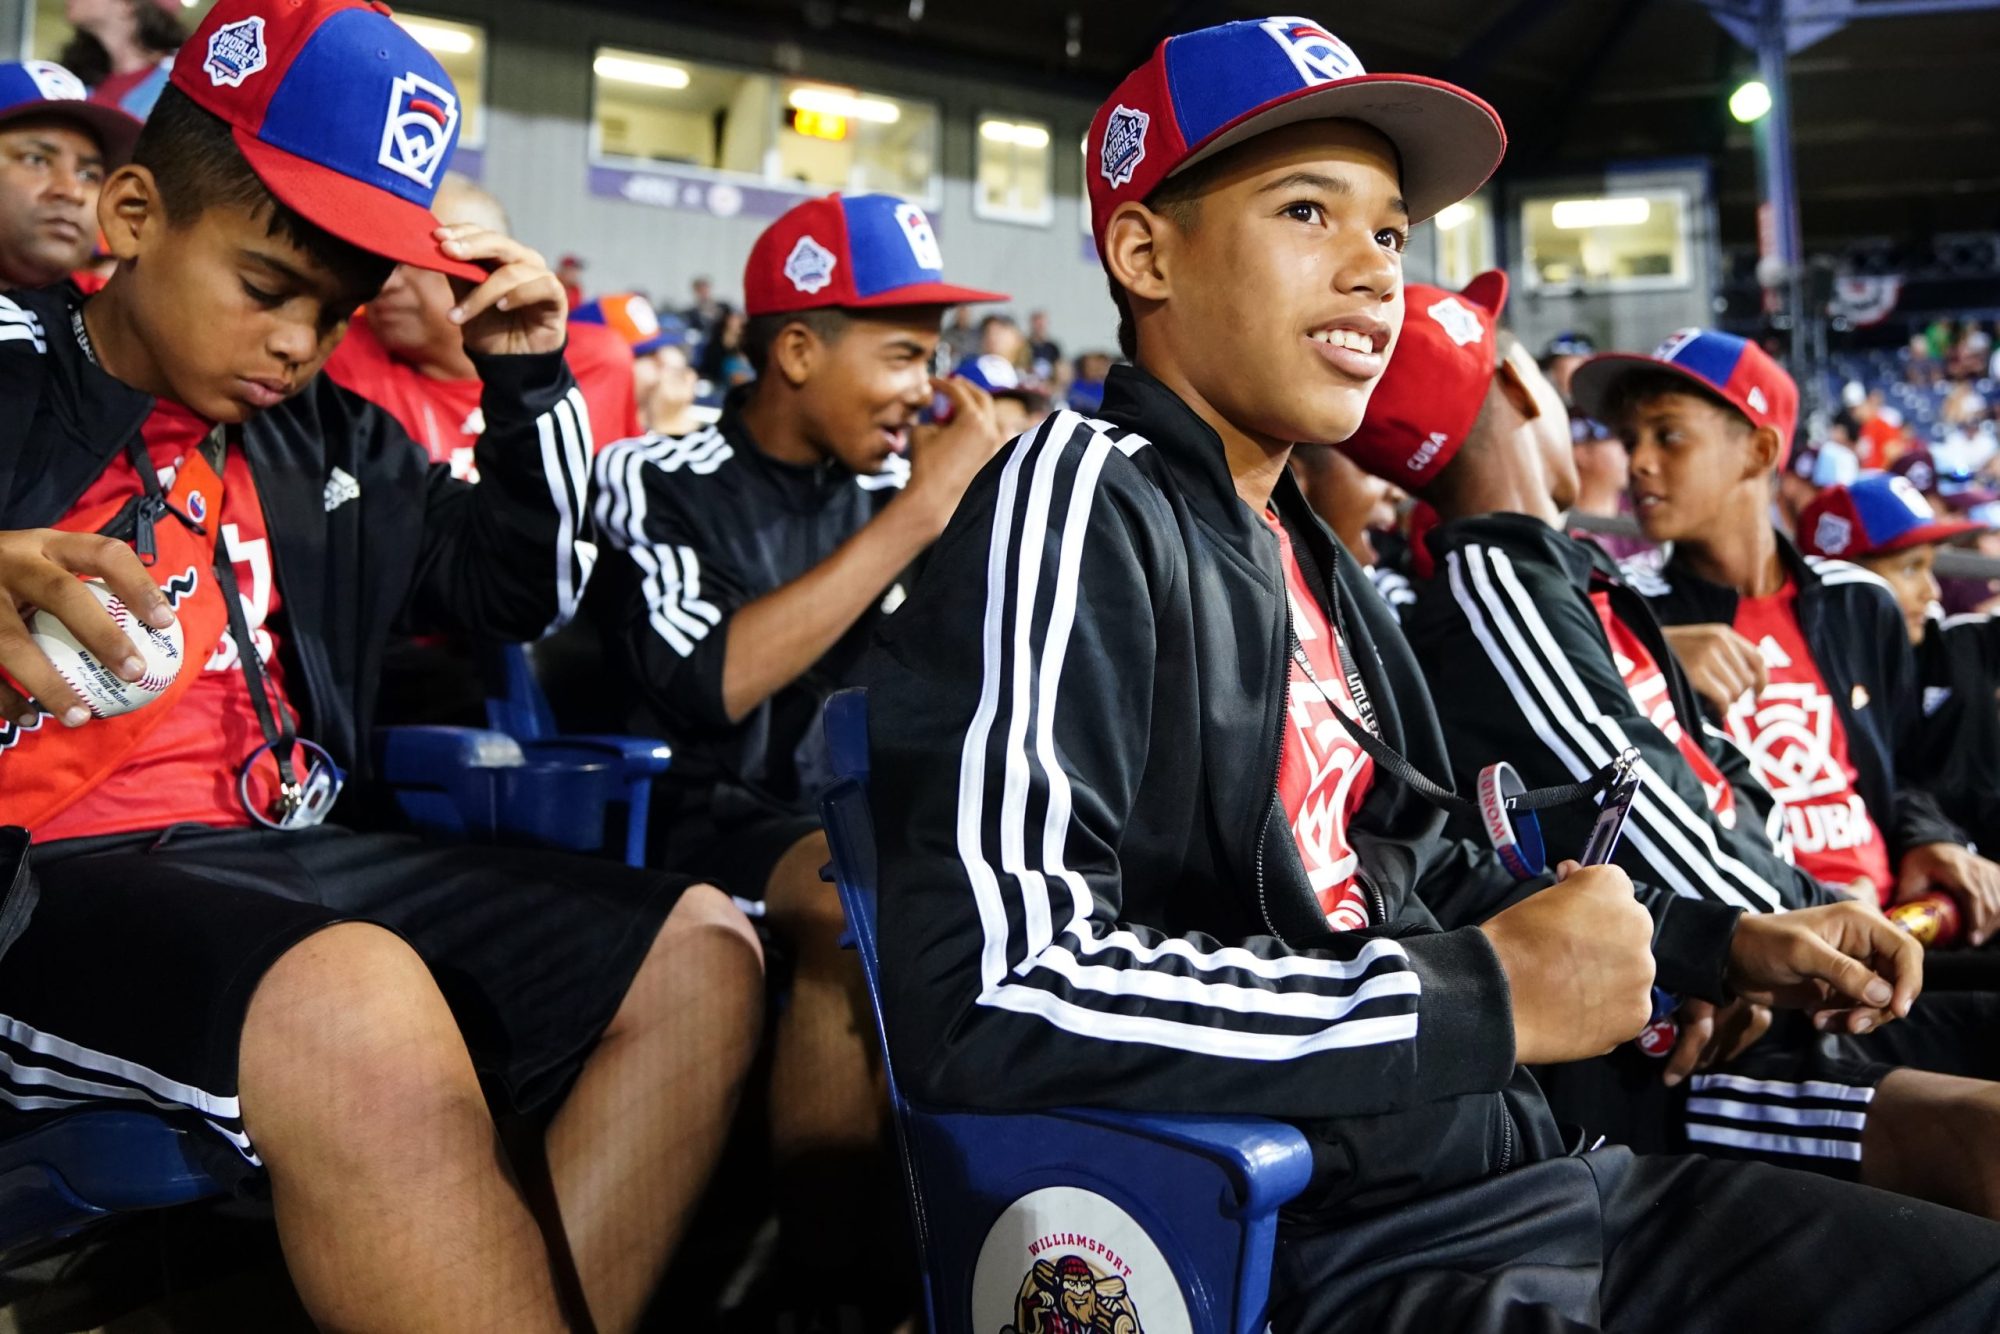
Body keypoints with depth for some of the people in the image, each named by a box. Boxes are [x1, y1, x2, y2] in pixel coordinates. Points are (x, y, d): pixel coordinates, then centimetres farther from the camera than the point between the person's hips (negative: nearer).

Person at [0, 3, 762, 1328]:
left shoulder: (332, 436, 17)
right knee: (358, 1006, -37)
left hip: (281, 856, 7)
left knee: (697, 950, -6)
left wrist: (529, 378, 11)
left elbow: (521, 591, 26)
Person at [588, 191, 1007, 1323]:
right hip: (710, 826, -4)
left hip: (867, 819, 5)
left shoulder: (893, 484, 9)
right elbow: (711, 687, -21)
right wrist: (915, 516, -20)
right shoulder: (659, 483, -4)